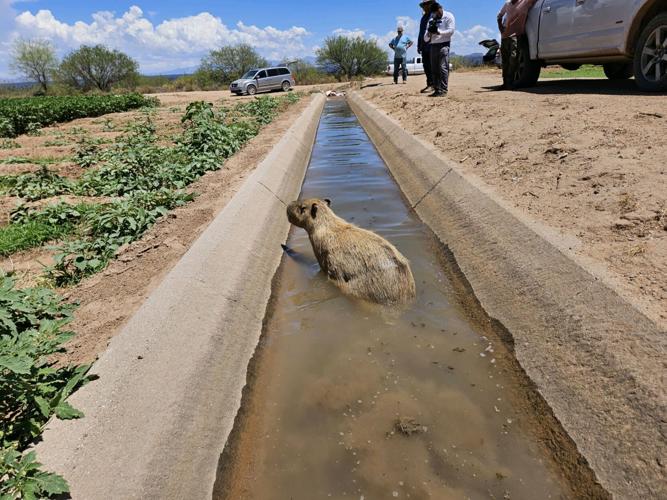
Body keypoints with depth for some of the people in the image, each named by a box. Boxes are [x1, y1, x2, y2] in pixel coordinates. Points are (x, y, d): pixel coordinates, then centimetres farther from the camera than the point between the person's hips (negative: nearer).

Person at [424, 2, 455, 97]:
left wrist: (438, 31, -17)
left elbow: (451, 31, -8)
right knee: (434, 69, 2)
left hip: (444, 44, -6)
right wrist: (429, 32, -9)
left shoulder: (449, 16, 3)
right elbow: (426, 38, 14)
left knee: (443, 68, -15)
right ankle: (437, 89, 6)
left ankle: (444, 90, -17)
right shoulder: (431, 19, 17)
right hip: (433, 45, 6)